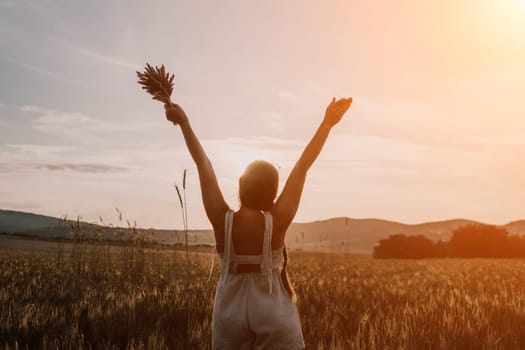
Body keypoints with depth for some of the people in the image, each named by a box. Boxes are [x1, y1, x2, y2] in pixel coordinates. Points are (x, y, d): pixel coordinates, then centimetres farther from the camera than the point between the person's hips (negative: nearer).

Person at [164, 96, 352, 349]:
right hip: (275, 313, -2)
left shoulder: (222, 221, -11)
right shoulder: (277, 222, -14)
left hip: (230, 313, 3)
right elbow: (302, 166, -11)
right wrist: (327, 123, -6)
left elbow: (203, 165, -4)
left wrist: (184, 123, 2)